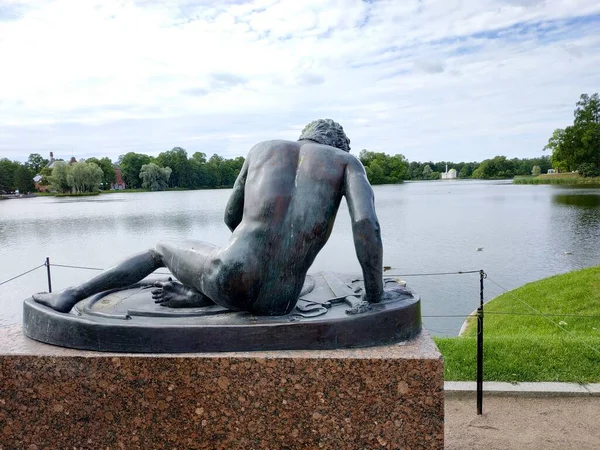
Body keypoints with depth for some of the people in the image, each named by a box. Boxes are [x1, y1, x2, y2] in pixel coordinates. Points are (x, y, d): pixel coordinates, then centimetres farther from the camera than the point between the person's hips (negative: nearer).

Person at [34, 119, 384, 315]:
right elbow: (367, 225, -5)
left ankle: (71, 295, 23)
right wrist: (375, 297, 5)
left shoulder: (263, 148, 18)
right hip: (279, 303, 1)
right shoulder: (348, 161, 12)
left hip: (231, 279, 0)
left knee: (161, 250, 31)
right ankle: (190, 297, 14)